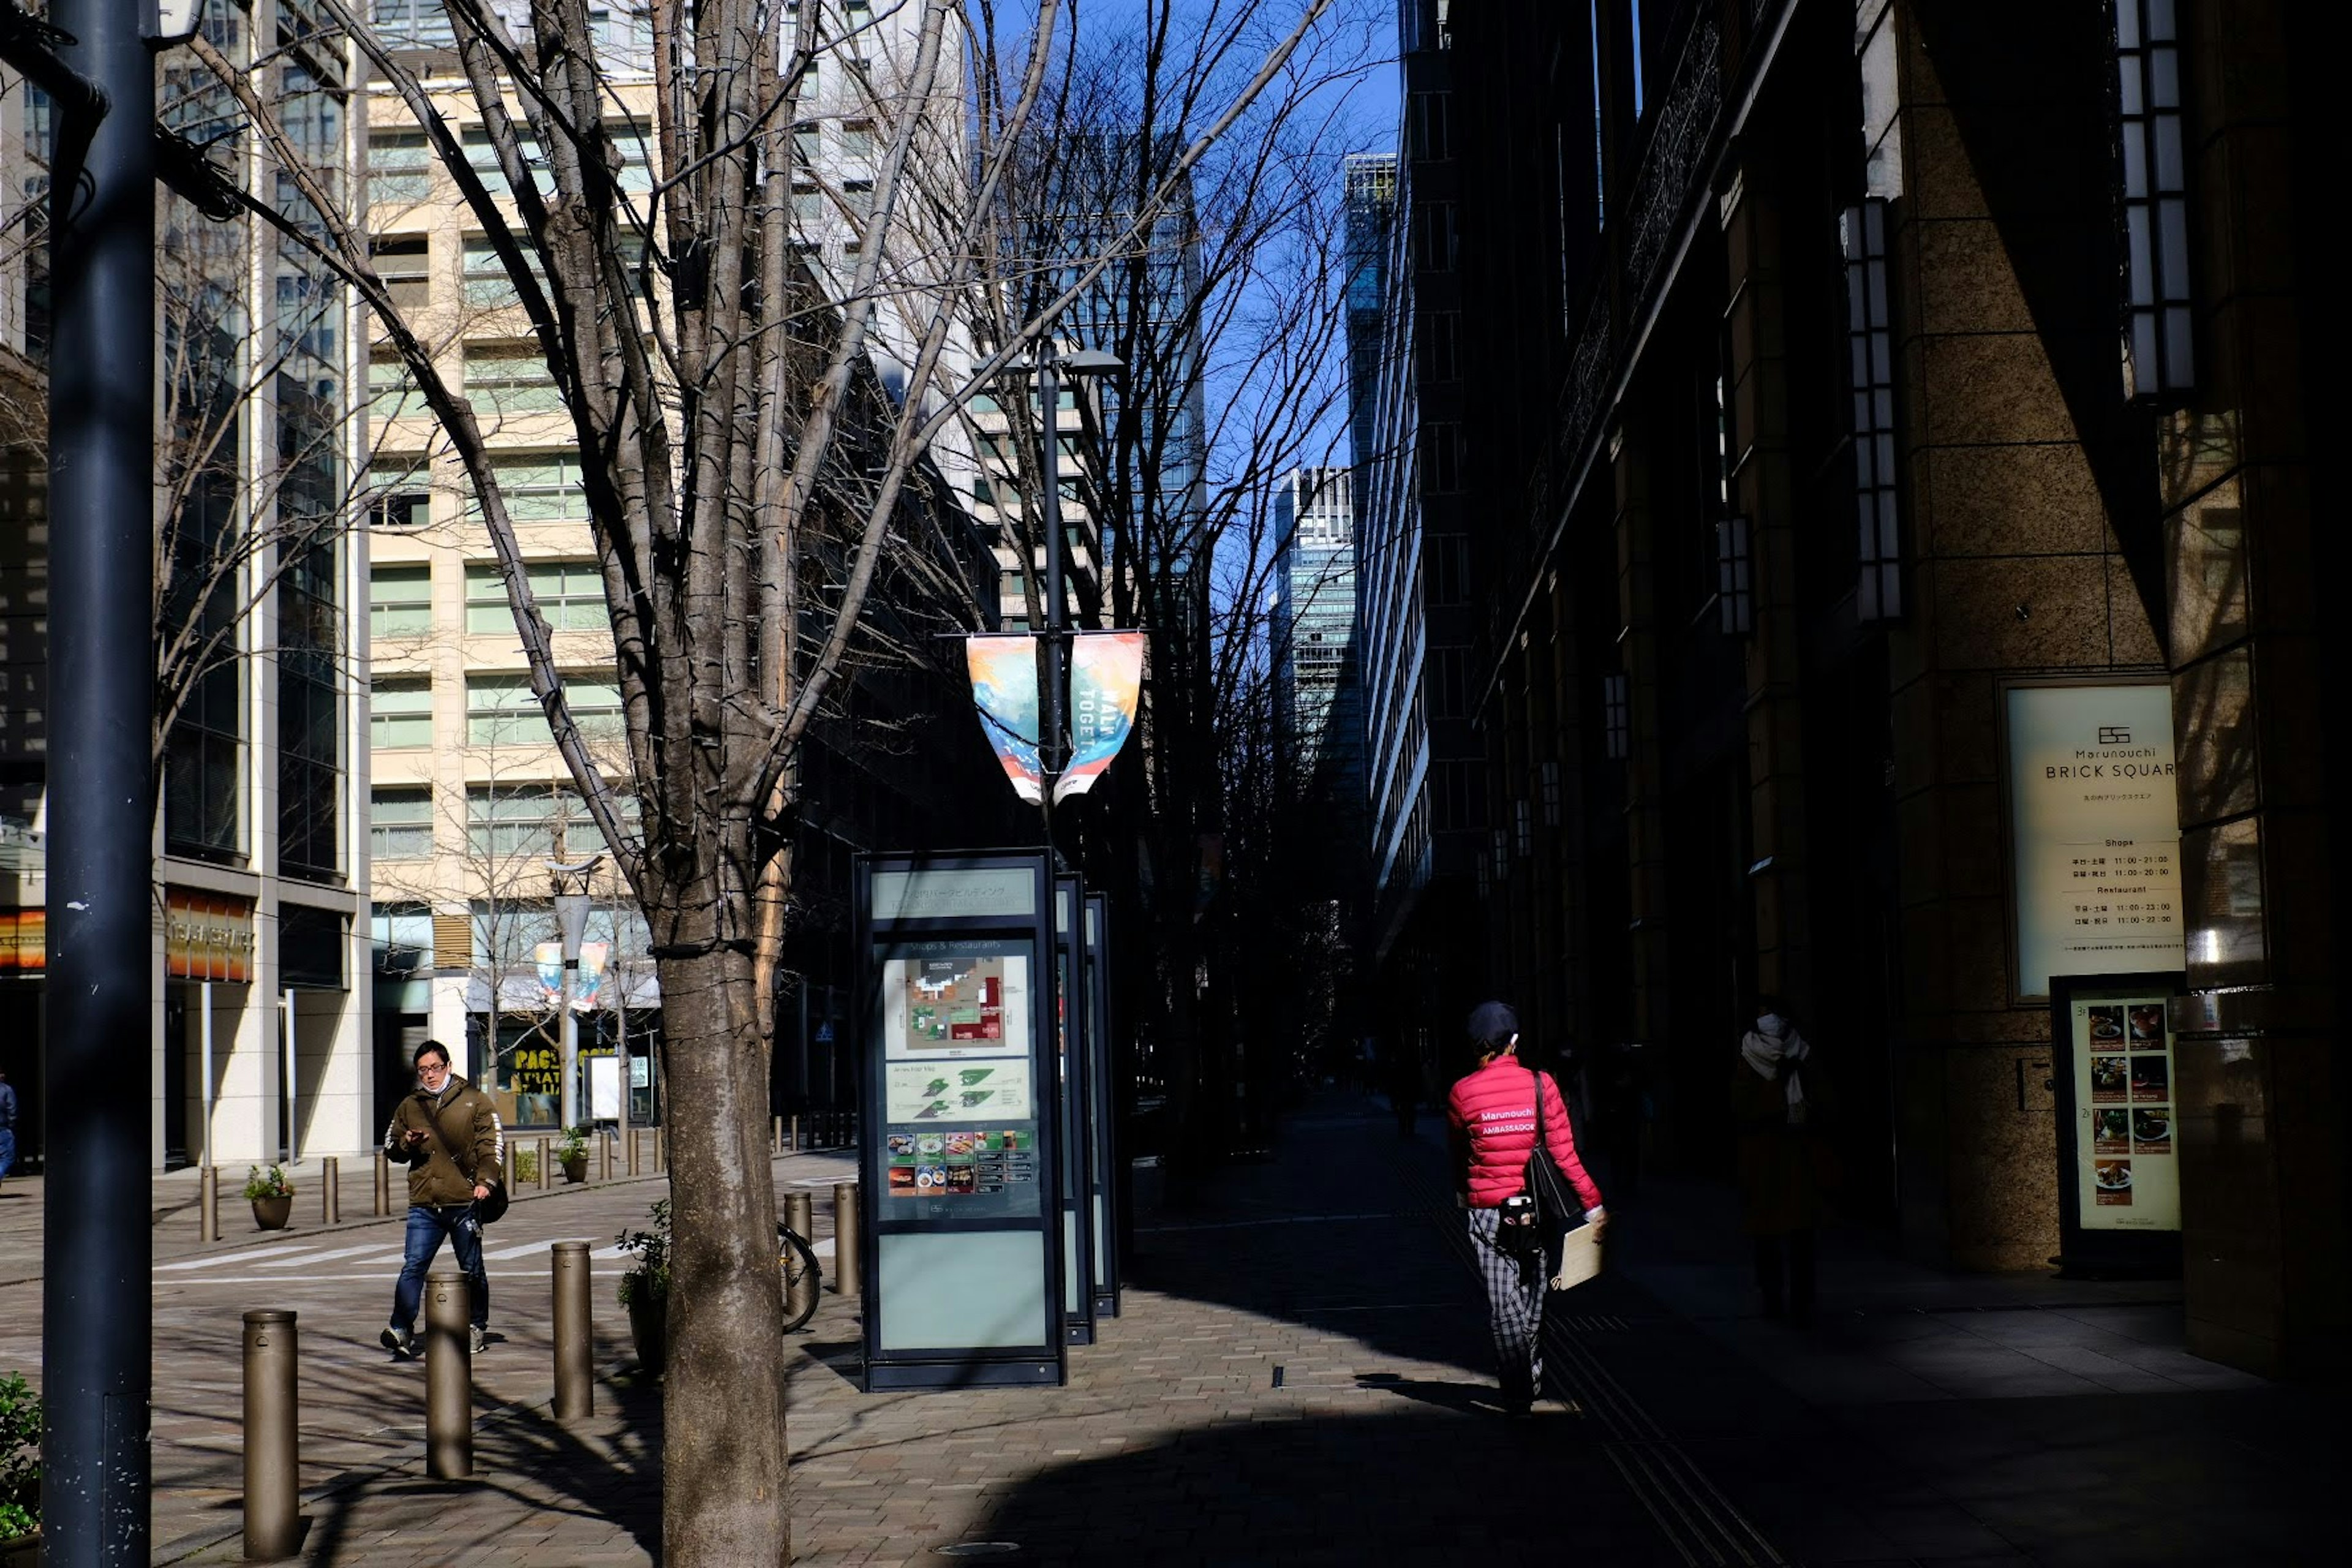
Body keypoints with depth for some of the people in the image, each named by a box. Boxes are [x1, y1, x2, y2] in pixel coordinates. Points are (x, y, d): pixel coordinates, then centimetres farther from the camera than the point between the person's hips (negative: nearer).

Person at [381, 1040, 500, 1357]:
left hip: (465, 1202, -2)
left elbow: (492, 1144, 2)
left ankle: (477, 1328, 22)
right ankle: (401, 1331, -15)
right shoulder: (409, 1107, 14)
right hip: (424, 1204, 2)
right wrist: (406, 1143, -5)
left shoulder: (474, 1101, 4)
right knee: (413, 1267, -11)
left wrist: (485, 1180, -12)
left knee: (472, 1270, 9)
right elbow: (390, 1148, 19)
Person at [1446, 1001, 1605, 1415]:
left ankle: (1517, 1394, -1)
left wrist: (1462, 1192, 30)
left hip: (1487, 1210, -1)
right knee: (1532, 1299, 18)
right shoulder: (1540, 1084, -7)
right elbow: (1564, 1151, -8)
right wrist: (1593, 1203, -1)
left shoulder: (1462, 1093, -5)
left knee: (1504, 1306, 3)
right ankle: (1532, 1382, 30)